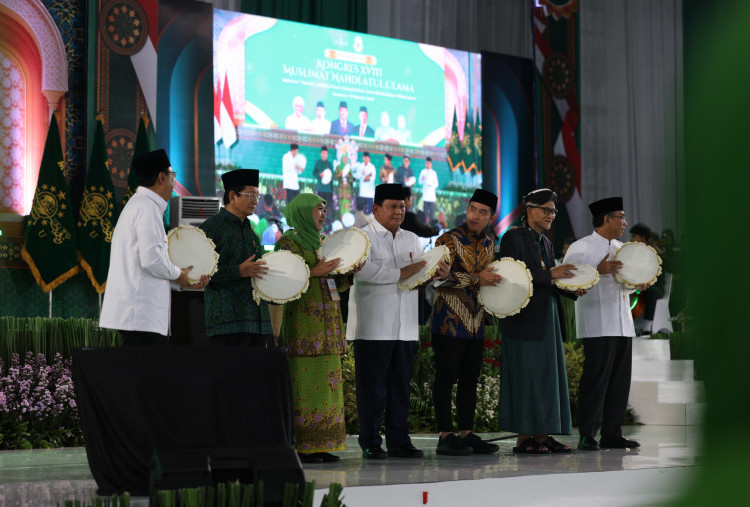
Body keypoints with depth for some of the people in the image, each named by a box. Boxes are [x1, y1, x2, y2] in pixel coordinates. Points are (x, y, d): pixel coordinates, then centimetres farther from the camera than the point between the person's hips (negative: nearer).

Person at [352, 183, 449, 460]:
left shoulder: (412, 239, 19)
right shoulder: (363, 237, -3)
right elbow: (363, 269, -19)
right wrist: (400, 274, -19)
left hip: (406, 327, 6)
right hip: (374, 327, -6)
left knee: (400, 385, 9)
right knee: (373, 385, -3)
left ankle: (399, 441, 14)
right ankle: (370, 443, 4)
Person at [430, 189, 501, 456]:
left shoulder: (488, 244, 14)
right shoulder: (449, 240, -8)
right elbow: (440, 277, -19)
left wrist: (496, 281, 8)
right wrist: (477, 278, -21)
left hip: (476, 321, 7)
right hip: (450, 320, -7)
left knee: (469, 379, 9)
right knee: (446, 378, -5)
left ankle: (467, 434, 14)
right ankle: (445, 436, -2)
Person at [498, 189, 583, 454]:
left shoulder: (545, 242, 18)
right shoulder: (513, 238, -7)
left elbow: (549, 282, 17)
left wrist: (572, 288, 0)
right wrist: (550, 273, -19)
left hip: (547, 318, 8)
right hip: (524, 317, -8)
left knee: (548, 374, 7)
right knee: (525, 375, -7)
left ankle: (542, 435, 11)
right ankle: (523, 438, -3)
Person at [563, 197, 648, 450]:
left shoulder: (621, 249, 19)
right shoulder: (581, 248, -5)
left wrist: (638, 283, 5)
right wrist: (598, 270, -26)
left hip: (623, 324, 7)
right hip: (597, 326, -7)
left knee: (620, 381, 6)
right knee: (595, 379, -8)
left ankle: (612, 434, 13)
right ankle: (586, 436, -3)